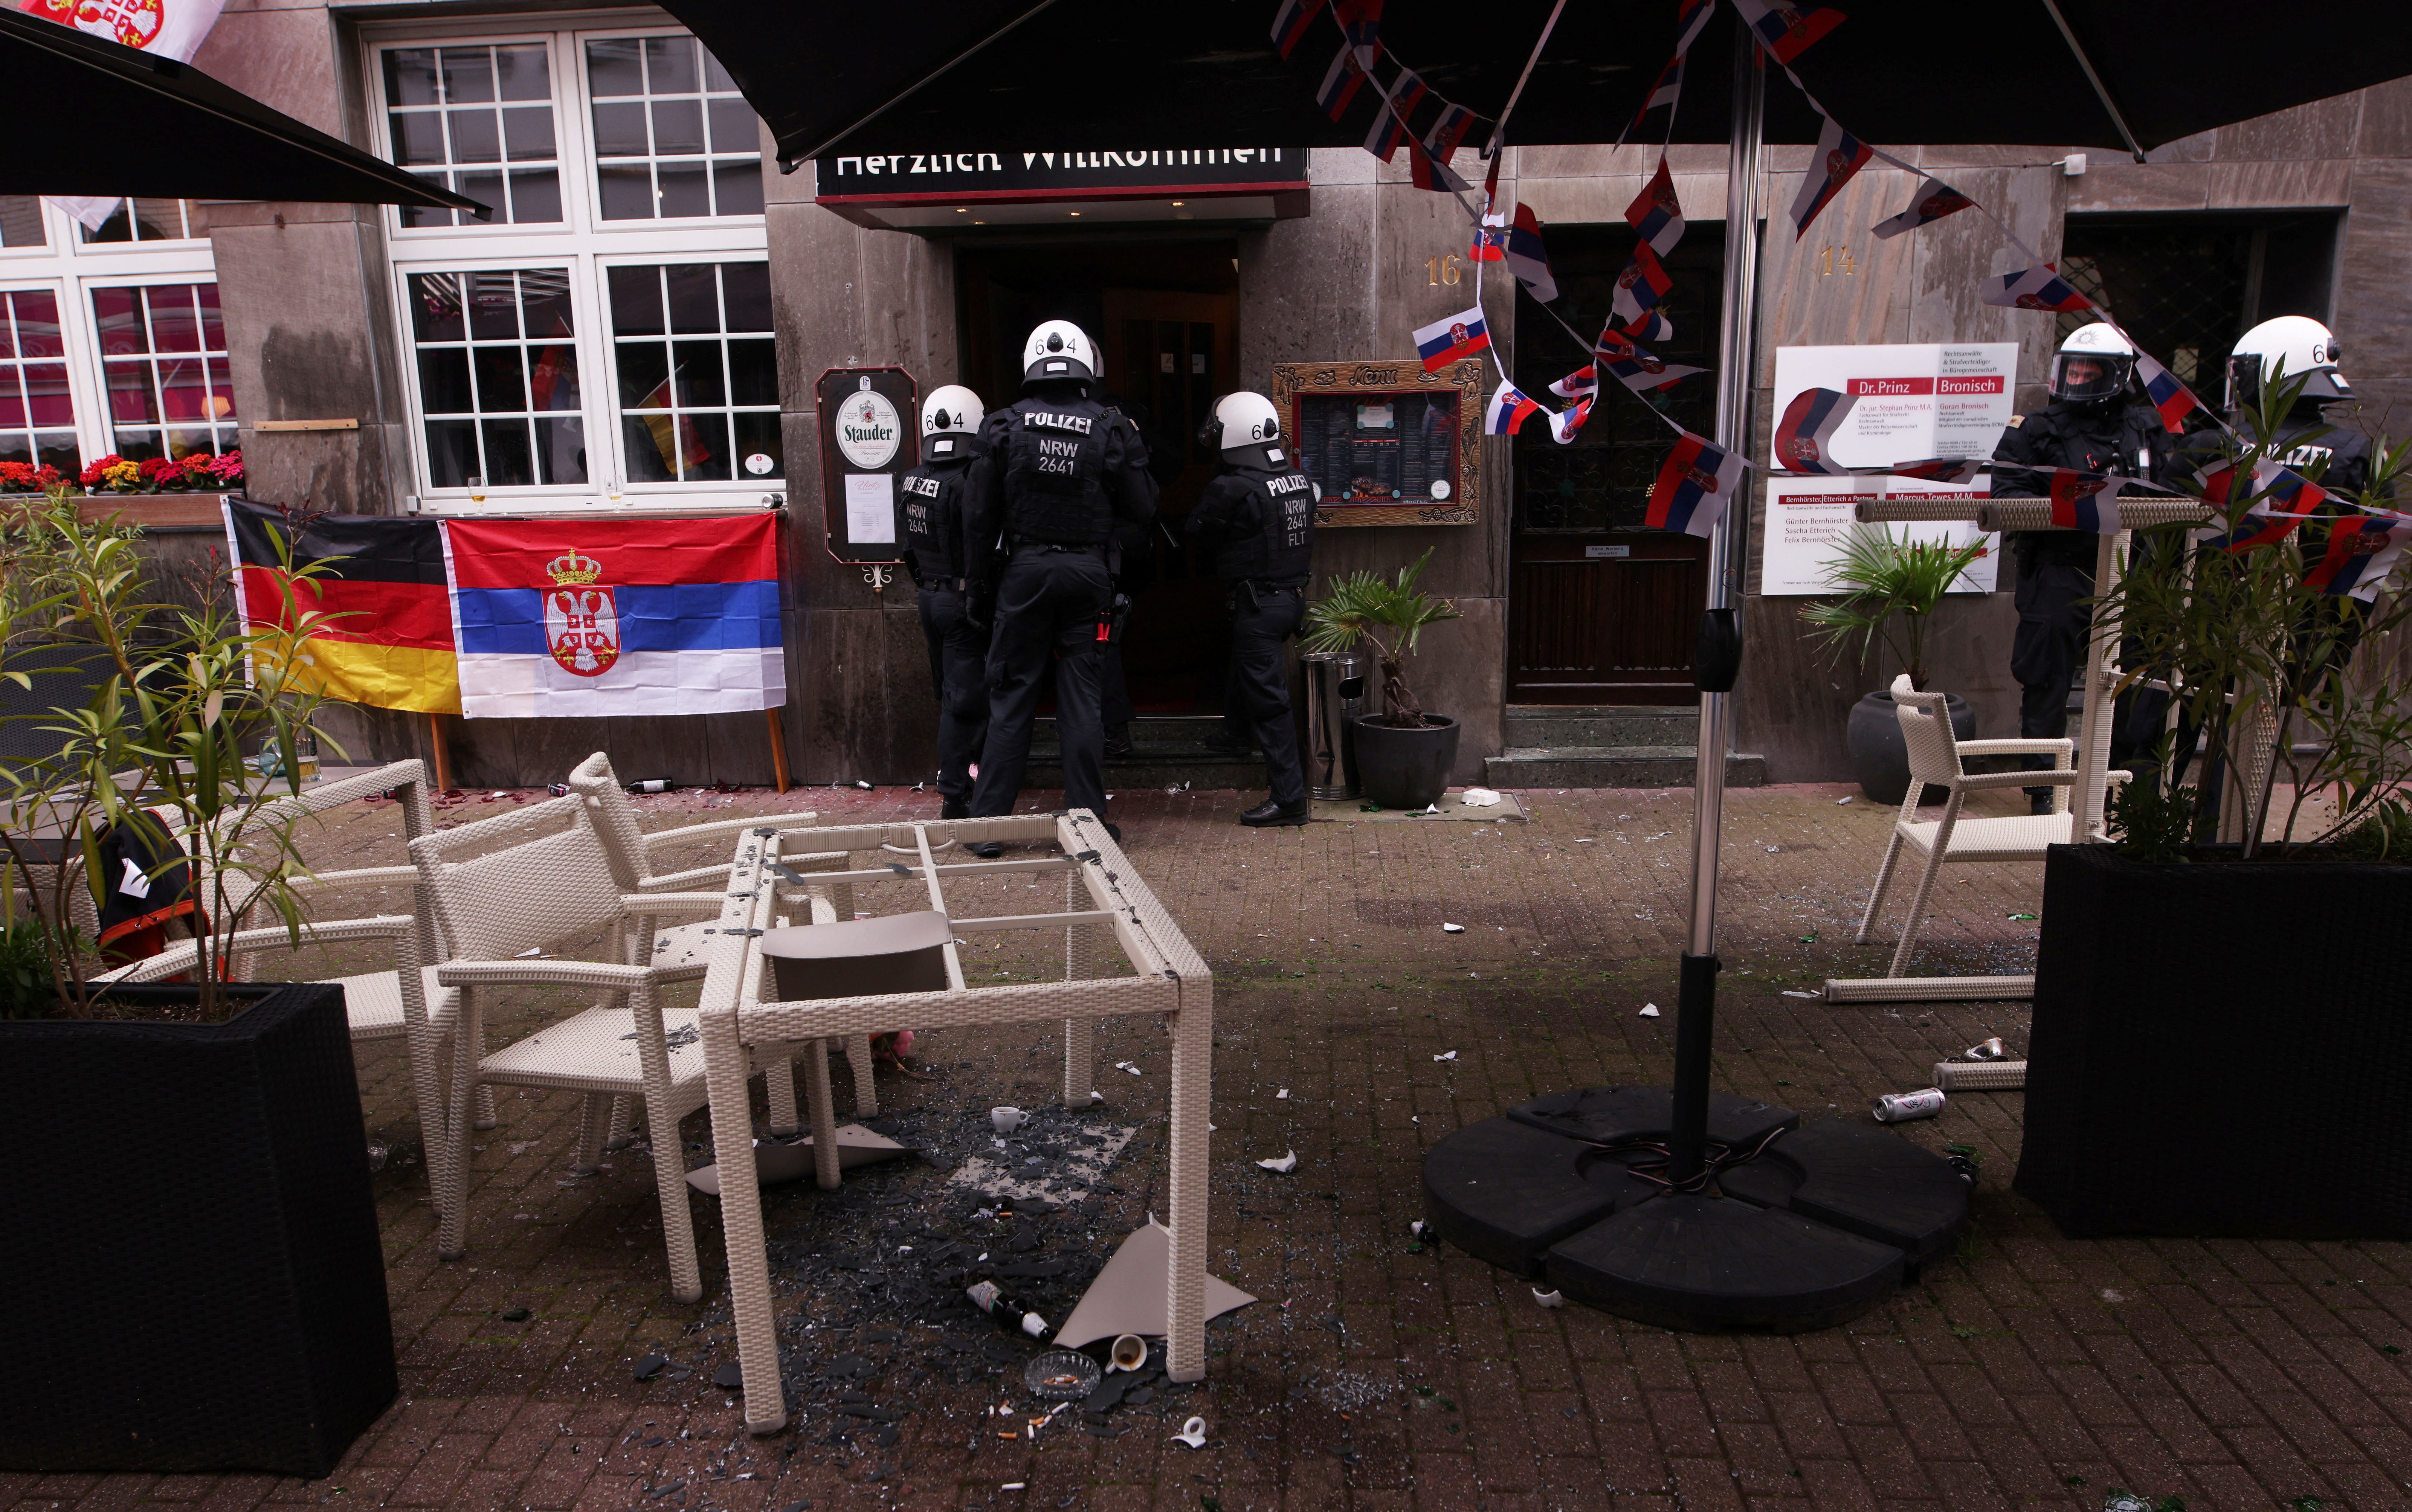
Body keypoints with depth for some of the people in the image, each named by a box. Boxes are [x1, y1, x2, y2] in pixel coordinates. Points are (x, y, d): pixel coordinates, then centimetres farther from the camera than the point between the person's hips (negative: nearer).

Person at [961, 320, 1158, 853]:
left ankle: (987, 823, 8)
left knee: (1011, 697, 5)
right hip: (1088, 571, 0)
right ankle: (1087, 820, 10)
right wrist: (1131, 455, 16)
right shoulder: (1112, 429, -2)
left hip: (1025, 570, 0)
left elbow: (978, 518, -2)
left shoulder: (1003, 426, -2)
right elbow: (1142, 508, 0)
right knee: (1082, 698, 6)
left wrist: (981, 588, 7)